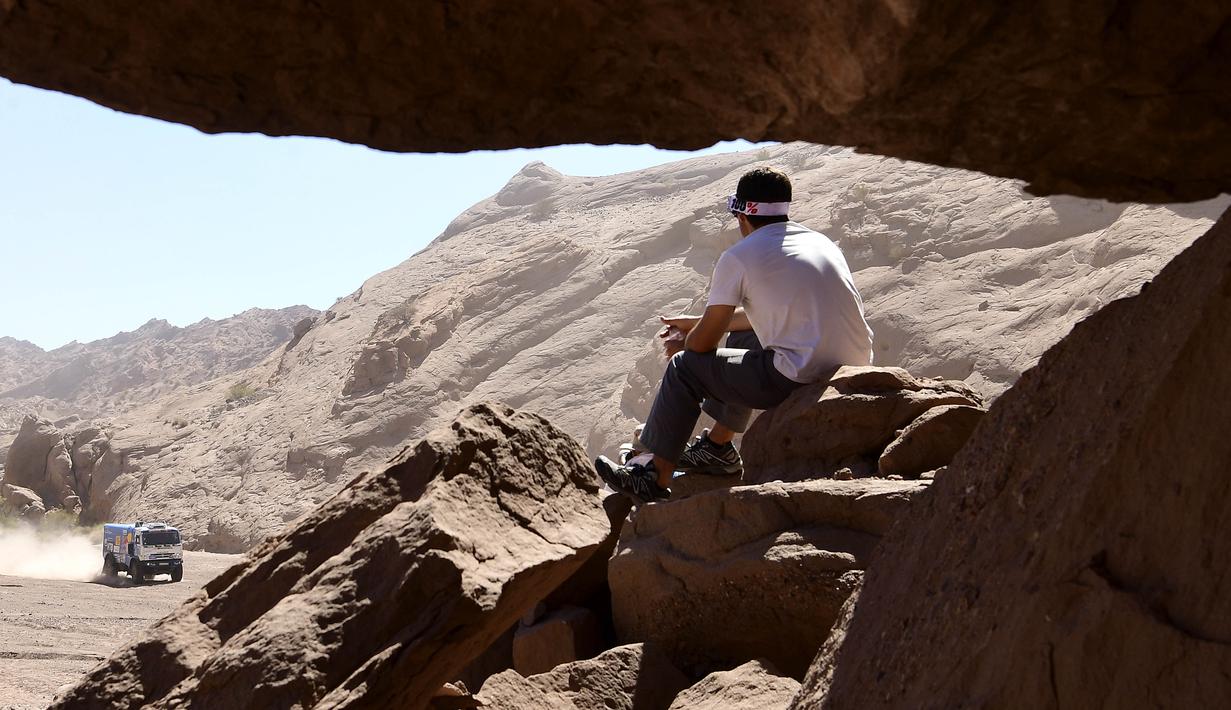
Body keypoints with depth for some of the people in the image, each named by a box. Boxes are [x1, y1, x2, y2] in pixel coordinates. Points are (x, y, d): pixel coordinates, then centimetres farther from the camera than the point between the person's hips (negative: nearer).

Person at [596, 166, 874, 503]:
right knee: (743, 336, 32)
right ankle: (718, 447, 40)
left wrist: (685, 344, 25)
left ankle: (656, 478, 18)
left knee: (685, 367, 9)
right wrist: (696, 322, 35)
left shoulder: (739, 257, -5)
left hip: (802, 381, -8)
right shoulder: (820, 241, 17)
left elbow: (703, 343, 0)